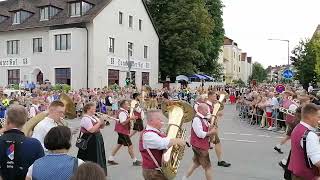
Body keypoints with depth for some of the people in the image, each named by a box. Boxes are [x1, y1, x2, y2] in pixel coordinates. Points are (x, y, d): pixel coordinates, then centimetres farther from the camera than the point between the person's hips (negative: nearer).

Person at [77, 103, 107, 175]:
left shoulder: (94, 117, 11)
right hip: (90, 140, -9)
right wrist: (99, 122, -20)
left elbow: (101, 127, 14)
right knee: (91, 159, -2)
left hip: (97, 139, 9)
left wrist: (103, 122, -5)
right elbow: (92, 130, -26)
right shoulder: (85, 118, -16)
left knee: (98, 157, 16)